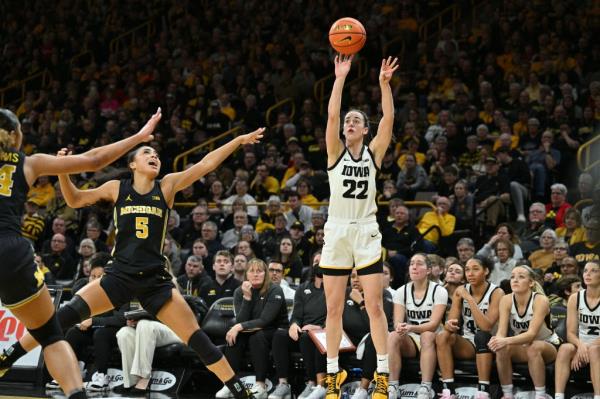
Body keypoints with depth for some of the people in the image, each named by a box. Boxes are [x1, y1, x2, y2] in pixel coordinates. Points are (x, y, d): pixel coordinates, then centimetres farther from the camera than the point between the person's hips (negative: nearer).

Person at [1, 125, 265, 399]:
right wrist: (62, 170, 1)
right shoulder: (117, 188, 8)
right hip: (119, 276, 0)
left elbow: (206, 164, 3)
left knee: (197, 338, -7)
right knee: (69, 313, -19)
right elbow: (74, 200, 16)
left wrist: (239, 141, -2)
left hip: (155, 280, 0)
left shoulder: (167, 186, 6)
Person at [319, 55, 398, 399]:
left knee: (375, 306, -4)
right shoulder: (336, 151, 5)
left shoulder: (374, 152, 6)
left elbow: (389, 119, -8)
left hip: (366, 232, -1)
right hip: (337, 232, 1)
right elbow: (332, 115, -8)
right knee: (334, 308, 3)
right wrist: (340, 78, -14)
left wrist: (384, 83, -16)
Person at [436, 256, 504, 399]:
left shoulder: (496, 293, -14)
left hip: (488, 343, -4)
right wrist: (449, 325, -30)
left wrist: (469, 299, -27)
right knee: (442, 336, -24)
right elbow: (451, 322, -5)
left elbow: (487, 327, -26)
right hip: (467, 342, 4)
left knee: (481, 336, -36)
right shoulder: (461, 291, -1)